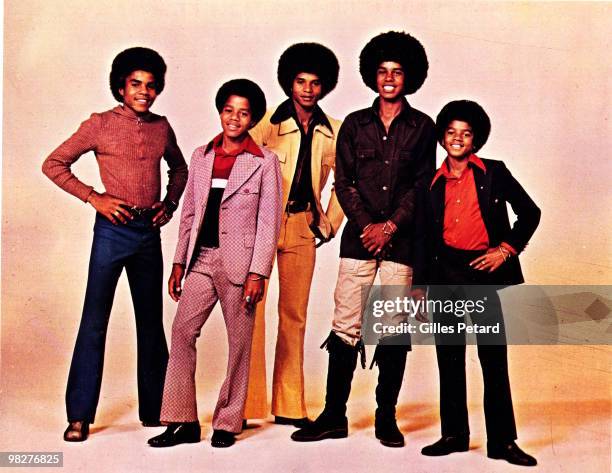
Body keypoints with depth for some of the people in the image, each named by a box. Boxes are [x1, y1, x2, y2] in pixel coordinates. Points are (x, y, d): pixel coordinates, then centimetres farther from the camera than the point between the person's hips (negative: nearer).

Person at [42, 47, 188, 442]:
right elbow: (53, 164, -1)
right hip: (113, 229, -4)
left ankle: (155, 409, 21)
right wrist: (93, 197, -9)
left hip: (150, 231, 4)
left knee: (151, 321, 10)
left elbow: (179, 167, 25)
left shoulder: (162, 127, 9)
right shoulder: (100, 125, -2)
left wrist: (170, 203, 8)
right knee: (95, 321, -2)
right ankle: (80, 416, 6)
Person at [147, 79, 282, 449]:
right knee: (182, 332, -1)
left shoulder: (265, 161, -2)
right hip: (201, 259, 4)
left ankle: (228, 424, 17)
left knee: (239, 342, 4)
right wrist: (179, 262, 9)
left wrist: (258, 273, -12)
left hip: (240, 261, -4)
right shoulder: (202, 156, 11)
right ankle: (182, 422, 8)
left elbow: (269, 221, -5)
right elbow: (189, 213, 14)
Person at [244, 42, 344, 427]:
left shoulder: (333, 132, 5)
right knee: (251, 312, -5)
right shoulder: (268, 124, -5)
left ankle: (289, 406, 17)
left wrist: (330, 223, 10)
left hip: (303, 227, 4)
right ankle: (248, 405, 3)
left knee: (295, 315, 8)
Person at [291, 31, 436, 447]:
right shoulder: (355, 124, 12)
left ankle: (386, 418, 12)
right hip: (359, 237, 1)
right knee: (345, 327, -1)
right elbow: (344, 182, 6)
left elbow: (422, 185, 2)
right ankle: (334, 416, 7)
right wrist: (366, 225, -7)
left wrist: (390, 226, -8)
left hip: (401, 239, -1)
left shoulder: (422, 127, 8)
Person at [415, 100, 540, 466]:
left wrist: (506, 249, -3)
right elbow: (426, 236, 13)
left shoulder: (494, 173, 4)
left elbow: (530, 213, 6)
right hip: (444, 274, 3)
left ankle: (502, 441, 7)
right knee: (449, 357, 7)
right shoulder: (435, 182, 12)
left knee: (494, 359, -2)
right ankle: (454, 435, 18)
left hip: (482, 273, -3)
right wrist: (419, 285, 10)